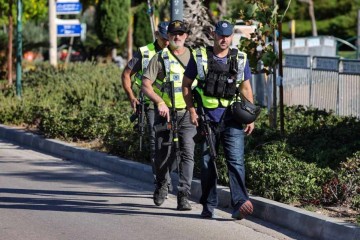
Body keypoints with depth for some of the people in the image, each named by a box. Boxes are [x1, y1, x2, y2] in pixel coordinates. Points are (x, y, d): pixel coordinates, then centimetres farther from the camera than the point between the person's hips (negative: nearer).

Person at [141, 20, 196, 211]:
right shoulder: (160, 58, 3)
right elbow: (146, 85, -3)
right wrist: (159, 102, -18)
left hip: (187, 113, 1)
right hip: (165, 112, -1)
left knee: (187, 152, -12)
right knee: (163, 153, 5)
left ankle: (184, 196, -13)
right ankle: (161, 185, 34)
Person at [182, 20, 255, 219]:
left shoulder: (240, 59, 8)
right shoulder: (199, 57, 3)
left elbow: (246, 89, 15)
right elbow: (186, 85, 9)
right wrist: (192, 111, -2)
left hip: (232, 119, 0)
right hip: (207, 119, 0)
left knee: (236, 160, -12)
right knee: (207, 162, 6)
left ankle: (240, 203, -19)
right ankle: (208, 206, 16)